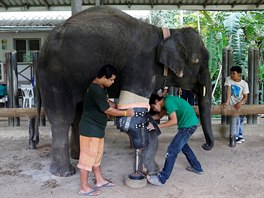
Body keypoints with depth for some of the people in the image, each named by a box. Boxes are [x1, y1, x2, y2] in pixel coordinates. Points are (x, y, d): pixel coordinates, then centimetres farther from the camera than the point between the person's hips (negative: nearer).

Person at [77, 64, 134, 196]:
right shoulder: (95, 90, -25)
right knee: (87, 157, 0)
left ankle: (99, 180, 31)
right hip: (90, 128, -10)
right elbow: (108, 110, -22)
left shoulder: (100, 88, 9)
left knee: (97, 155, 18)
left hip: (97, 127, 10)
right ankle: (84, 188, 11)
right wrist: (126, 113, -12)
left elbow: (107, 103, 21)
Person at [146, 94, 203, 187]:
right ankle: (197, 167, 40)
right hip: (190, 123, 10)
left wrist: (156, 126, -19)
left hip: (188, 125, -10)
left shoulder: (168, 101, -17)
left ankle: (161, 179, -5)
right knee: (182, 145, 29)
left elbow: (174, 121, -20)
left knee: (172, 150, -10)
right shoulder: (167, 101, 11)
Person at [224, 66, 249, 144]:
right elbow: (228, 90, -19)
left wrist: (240, 103, -32)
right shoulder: (228, 79, -9)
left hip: (241, 104, 2)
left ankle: (240, 136, 25)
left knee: (241, 119, 5)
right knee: (236, 119, -15)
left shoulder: (244, 84, -10)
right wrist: (227, 102, -30)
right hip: (232, 104, -2)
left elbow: (245, 97, -13)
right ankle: (235, 137, -1)